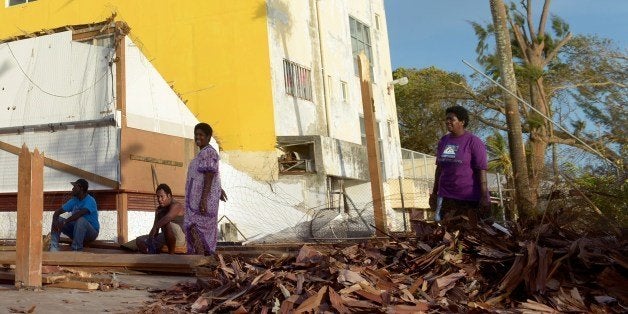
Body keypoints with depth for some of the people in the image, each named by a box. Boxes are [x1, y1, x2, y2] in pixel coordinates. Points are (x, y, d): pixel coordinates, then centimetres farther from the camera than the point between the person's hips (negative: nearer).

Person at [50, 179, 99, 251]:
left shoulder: (90, 200, -17)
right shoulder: (74, 200, 6)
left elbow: (80, 213, -36)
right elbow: (58, 211, 1)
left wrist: (64, 222, -39)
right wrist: (55, 220, -20)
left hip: (91, 233, -7)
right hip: (75, 230, 8)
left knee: (80, 219, -37)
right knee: (57, 219, -4)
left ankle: (76, 250, -30)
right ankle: (54, 248, -17)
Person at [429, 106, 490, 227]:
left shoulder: (473, 142, -6)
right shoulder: (443, 141, 12)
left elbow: (482, 171, -11)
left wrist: (484, 197, -17)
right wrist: (434, 193, 16)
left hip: (471, 198, -5)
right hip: (447, 197, 5)